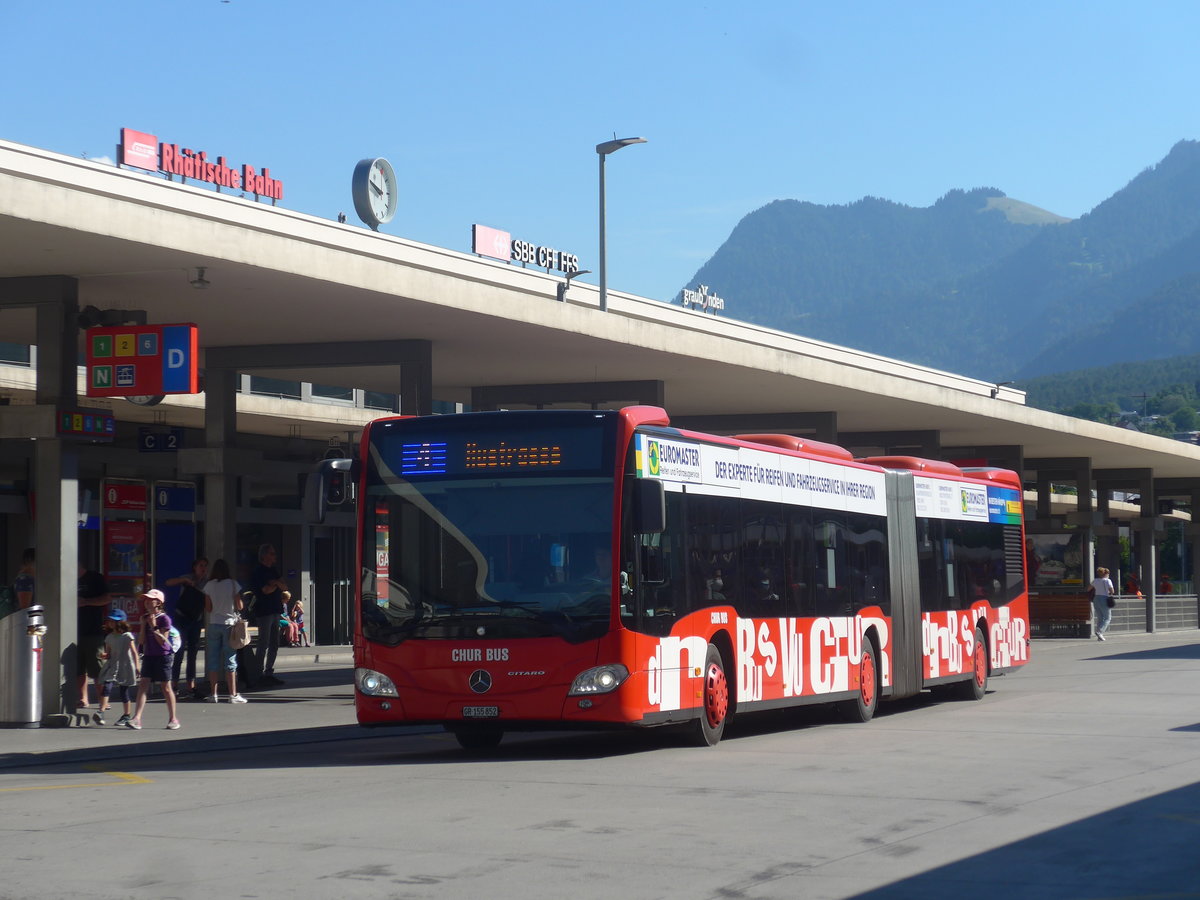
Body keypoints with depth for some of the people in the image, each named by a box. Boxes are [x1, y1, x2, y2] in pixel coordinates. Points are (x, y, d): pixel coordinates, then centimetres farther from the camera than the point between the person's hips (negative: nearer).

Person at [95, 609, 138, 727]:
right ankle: (101, 712, -22)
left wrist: (136, 667, -5)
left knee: (124, 690, 4)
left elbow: (134, 652, -3)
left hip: (125, 667, -4)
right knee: (106, 686, -15)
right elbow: (109, 653, 14)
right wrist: (105, 655, -9)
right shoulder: (109, 637, 8)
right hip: (112, 666, 4)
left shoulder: (127, 636, -6)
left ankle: (127, 715, 18)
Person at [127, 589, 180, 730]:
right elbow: (143, 640, 7)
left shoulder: (164, 618, -8)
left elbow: (163, 640, -15)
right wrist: (143, 625, -4)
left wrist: (154, 627, -21)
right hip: (148, 656, 6)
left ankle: (173, 719, 11)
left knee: (166, 687, 2)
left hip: (162, 656, -5)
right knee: (143, 685, -5)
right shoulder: (145, 618, 10)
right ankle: (136, 719, -11)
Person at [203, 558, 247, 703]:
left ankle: (212, 694, 7)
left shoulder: (209, 585, 0)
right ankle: (233, 694, -1)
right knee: (230, 660, 1)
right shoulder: (233, 584, -5)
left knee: (213, 659, 7)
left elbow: (208, 608, 2)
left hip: (214, 624, 2)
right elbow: (239, 606, -3)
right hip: (230, 623, -2)